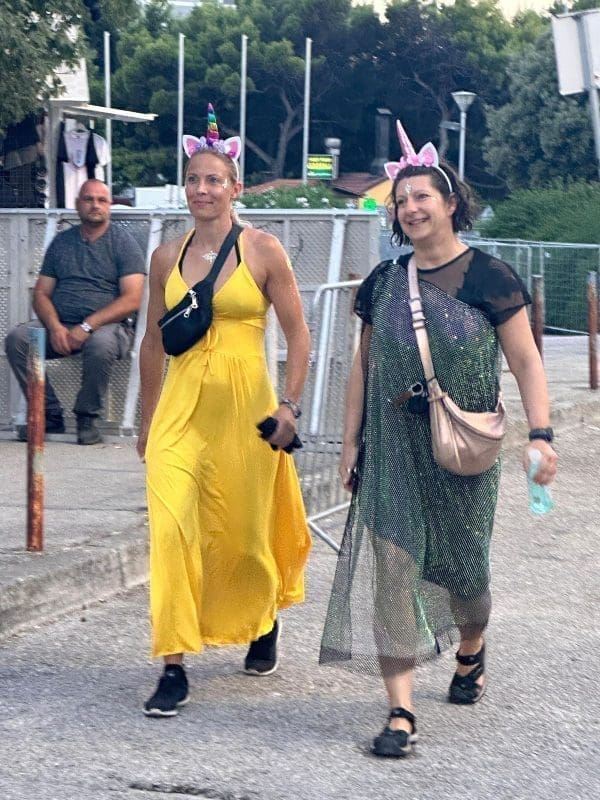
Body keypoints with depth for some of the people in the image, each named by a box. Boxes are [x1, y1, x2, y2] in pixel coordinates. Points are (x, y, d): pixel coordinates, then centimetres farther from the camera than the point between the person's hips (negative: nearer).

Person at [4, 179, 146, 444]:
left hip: (107, 324, -4)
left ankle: (88, 417, -15)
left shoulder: (124, 243, 3)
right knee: (16, 340, -22)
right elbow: (41, 293, 11)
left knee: (100, 345, -38)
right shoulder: (61, 242, 16)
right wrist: (55, 327, -11)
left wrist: (86, 327, -17)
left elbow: (131, 301, -7)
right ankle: (49, 415, -13)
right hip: (59, 325, 4)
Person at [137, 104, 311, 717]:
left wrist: (289, 405, -8)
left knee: (244, 532, 9)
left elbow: (298, 334, -1)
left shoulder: (262, 251, -3)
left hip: (245, 406, -2)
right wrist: (146, 421, 17)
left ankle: (265, 623, 41)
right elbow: (153, 343, 14)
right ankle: (174, 667, -7)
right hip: (180, 407, 2)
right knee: (171, 530, -12)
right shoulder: (166, 257, 6)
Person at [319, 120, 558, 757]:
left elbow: (525, 362, -4)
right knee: (390, 565, -10)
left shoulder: (489, 279, -3)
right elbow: (364, 365, 13)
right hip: (393, 449, 2)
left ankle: (471, 651, 44)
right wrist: (351, 441, 9)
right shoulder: (385, 282, 7)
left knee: (462, 563, 9)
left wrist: (539, 433, -14)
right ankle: (400, 711, -9)